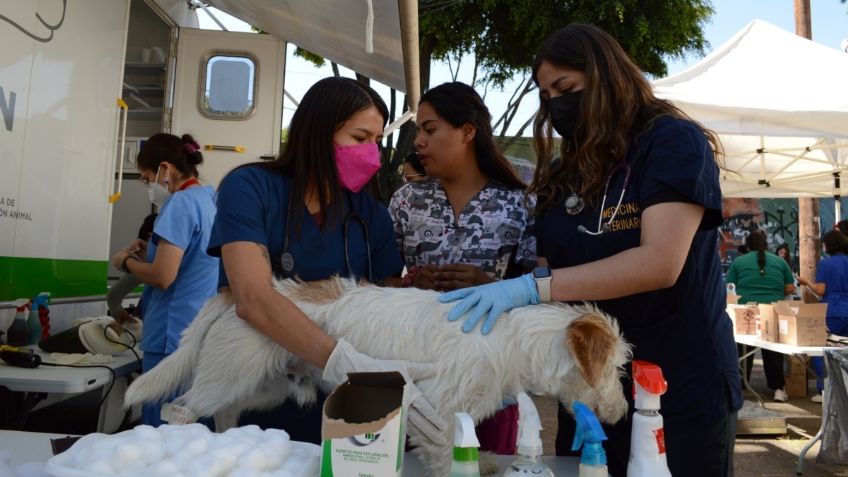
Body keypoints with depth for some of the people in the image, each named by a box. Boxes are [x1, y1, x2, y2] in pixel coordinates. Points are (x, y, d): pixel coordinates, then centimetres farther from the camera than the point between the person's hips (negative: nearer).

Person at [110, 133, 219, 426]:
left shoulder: (181, 203, -14)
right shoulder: (211, 199, 11)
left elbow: (163, 277, -20)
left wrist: (126, 262, -2)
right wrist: (151, 252, 13)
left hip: (175, 337, -9)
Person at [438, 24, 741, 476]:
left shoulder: (673, 141, -9)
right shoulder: (562, 173, 10)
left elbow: (660, 263, -23)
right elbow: (552, 270, 9)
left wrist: (531, 288, -28)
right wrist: (499, 290, -10)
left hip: (680, 387, -5)